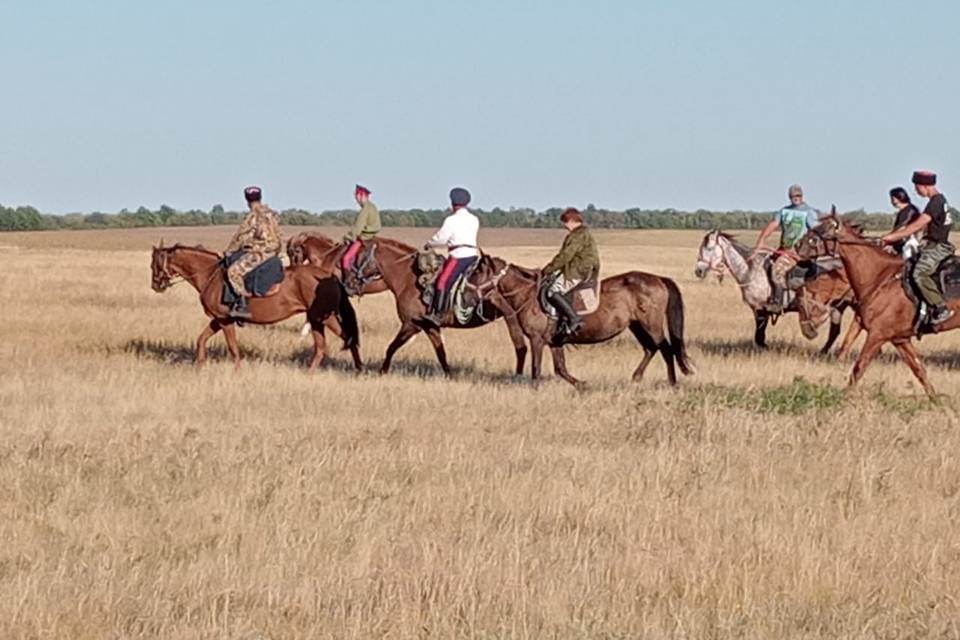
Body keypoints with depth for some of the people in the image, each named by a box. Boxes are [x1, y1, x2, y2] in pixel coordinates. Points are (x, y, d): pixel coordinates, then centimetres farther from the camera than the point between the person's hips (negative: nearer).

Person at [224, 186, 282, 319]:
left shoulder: (253, 216, -13)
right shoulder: (269, 213, 14)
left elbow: (241, 236, -9)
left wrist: (229, 251, 4)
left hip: (260, 253, -10)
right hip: (273, 251, 10)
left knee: (234, 270, -15)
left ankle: (243, 304, -24)